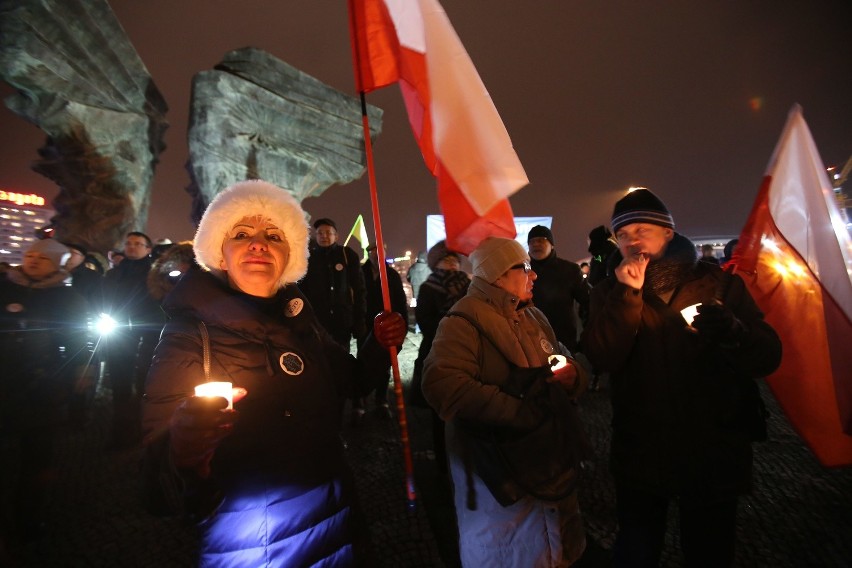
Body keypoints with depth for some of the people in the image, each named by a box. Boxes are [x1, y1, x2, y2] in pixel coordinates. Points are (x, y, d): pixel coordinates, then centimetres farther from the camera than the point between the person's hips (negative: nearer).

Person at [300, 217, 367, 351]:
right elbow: (301, 289, 8)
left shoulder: (347, 255, 3)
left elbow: (358, 290, 1)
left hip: (342, 322, -1)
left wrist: (359, 321, -4)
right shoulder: (309, 257, 7)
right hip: (314, 322, 1)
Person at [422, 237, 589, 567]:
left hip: (553, 464, 9)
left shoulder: (534, 317, 9)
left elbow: (567, 360, 18)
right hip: (502, 475, -8)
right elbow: (443, 385, -34)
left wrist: (573, 374, -8)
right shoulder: (464, 320, -20)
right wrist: (520, 412, -33)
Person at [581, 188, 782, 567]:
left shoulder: (717, 282, -3)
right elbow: (604, 359, -16)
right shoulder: (610, 292, -2)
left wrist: (729, 330, -30)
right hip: (640, 455, 1)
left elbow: (767, 358, -9)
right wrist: (628, 294, -24)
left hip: (713, 455, 0)